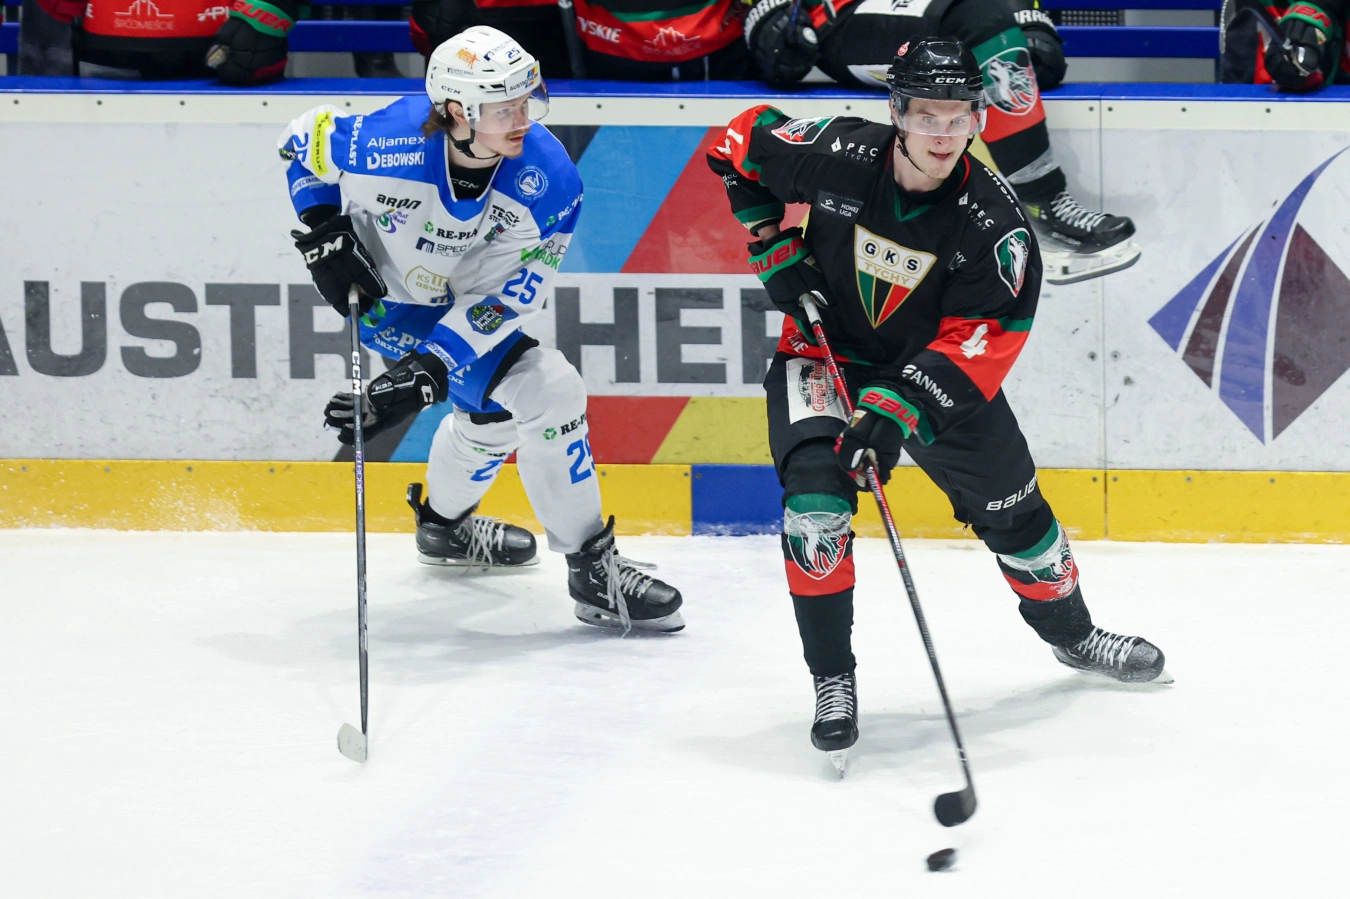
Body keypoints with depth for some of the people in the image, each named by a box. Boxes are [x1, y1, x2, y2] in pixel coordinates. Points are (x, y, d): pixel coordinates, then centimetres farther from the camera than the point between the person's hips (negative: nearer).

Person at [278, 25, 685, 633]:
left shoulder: (548, 179, -26)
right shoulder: (388, 143, -33)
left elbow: (508, 294, -24)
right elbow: (304, 143, -11)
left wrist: (432, 364, -33)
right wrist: (326, 236, -18)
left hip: (464, 301, 5)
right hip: (390, 300, -5)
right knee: (544, 393, -16)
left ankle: (444, 523, 56)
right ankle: (592, 572, -6)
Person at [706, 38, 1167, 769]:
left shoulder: (993, 220, -23)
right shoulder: (837, 156, -23)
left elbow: (979, 340, -25)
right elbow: (740, 144, -5)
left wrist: (896, 407, -36)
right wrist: (775, 248, -10)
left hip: (936, 371, 1)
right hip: (827, 354, -1)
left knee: (1011, 509, 11)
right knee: (815, 490, -25)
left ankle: (1071, 634, 41)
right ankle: (833, 680, -12)